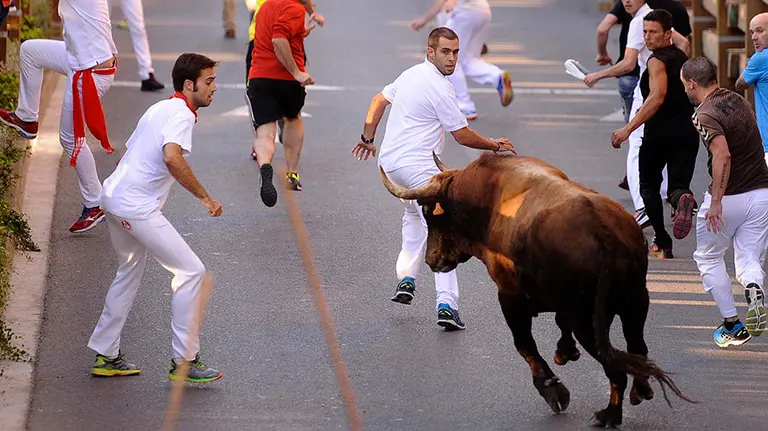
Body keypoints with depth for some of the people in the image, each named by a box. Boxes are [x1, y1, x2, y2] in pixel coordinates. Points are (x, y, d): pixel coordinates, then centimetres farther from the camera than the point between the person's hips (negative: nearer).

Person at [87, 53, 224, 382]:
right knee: (191, 271, -6)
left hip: (114, 195, 10)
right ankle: (184, 361, -4)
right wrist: (204, 196, -23)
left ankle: (105, 356, 30)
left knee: (130, 273, 25)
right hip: (137, 207, -10)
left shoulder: (160, 108, 18)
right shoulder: (181, 114, -12)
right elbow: (172, 157, -30)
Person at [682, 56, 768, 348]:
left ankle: (732, 325, 13)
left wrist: (716, 201, -30)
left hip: (729, 197, -6)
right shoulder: (739, 102, 8)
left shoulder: (705, 115, -17)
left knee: (708, 258, 14)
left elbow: (723, 155, -30)